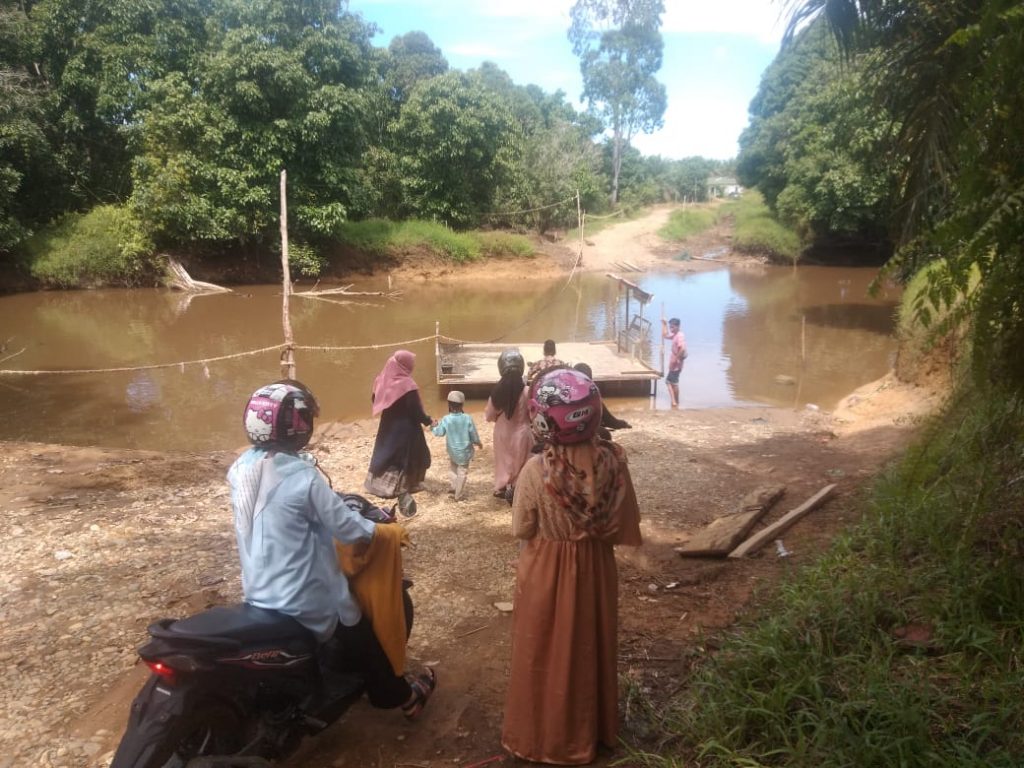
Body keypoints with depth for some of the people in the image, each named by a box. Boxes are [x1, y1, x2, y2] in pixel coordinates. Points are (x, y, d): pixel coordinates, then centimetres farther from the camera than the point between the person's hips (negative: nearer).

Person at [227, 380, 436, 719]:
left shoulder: (241, 468, -5)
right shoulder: (301, 478, -27)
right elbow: (347, 526, -20)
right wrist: (373, 529, 1)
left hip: (258, 596, 7)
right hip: (304, 604, -7)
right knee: (361, 640, 19)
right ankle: (401, 695, 37)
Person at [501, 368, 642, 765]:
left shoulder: (536, 470, -26)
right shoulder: (612, 460, -18)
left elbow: (522, 530, -12)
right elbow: (624, 527, -7)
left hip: (545, 572, -3)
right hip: (595, 569, 3)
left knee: (545, 653, 18)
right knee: (590, 649, 24)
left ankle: (543, 736, 37)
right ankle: (590, 730, 44)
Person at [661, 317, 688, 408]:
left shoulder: (680, 336, -19)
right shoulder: (675, 335, 11)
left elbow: (683, 349, -32)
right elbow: (665, 335, 27)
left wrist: (676, 359, -25)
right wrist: (664, 324, 20)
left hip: (676, 365, -11)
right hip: (673, 365, 11)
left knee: (674, 383, -3)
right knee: (669, 381, 16)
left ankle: (676, 403, 6)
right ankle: (674, 401, 19)